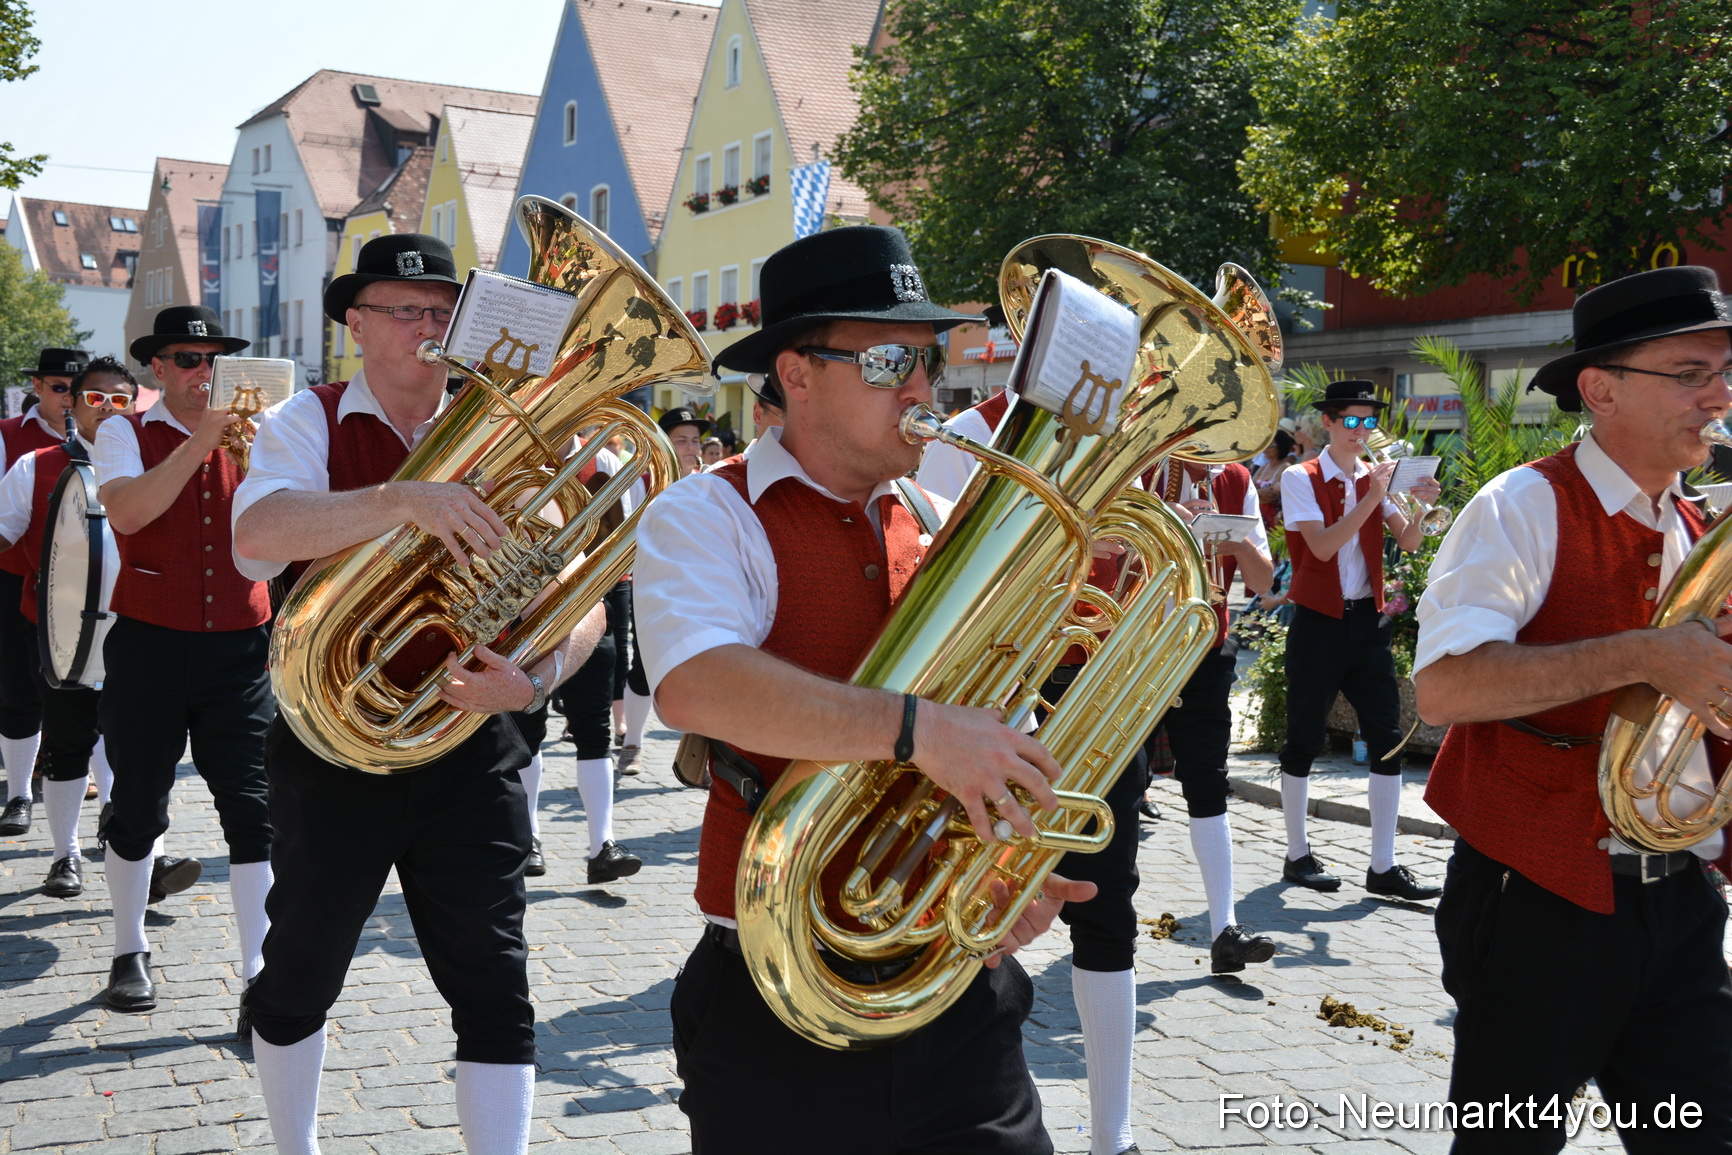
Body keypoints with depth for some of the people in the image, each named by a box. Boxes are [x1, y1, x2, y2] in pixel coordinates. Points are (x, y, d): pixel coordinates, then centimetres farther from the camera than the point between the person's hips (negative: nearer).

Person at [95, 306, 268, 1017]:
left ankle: (260, 979, 0)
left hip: (239, 649, 1)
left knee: (253, 812, -5)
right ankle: (130, 953, 32)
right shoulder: (126, 433, 2)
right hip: (150, 645, -1)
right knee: (138, 808, 11)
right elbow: (126, 513, -19)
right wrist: (201, 440, -24)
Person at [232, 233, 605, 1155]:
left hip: (469, 746, 1)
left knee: (493, 983, -1)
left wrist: (538, 673, -26)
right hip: (332, 749, 0)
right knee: (299, 974, 16)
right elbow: (257, 534, -25)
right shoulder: (310, 422, -3)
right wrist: (402, 501, -39)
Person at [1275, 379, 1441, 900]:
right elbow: (1323, 545, -18)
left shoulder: (1375, 477, 9)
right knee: (1303, 739, 4)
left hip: (1367, 621, 5)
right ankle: (1297, 855, 18)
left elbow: (1408, 542, -2)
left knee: (1387, 739, -1)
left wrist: (1421, 504, -20)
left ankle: (1383, 867, 4)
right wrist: (1373, 497, -23)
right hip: (1318, 622, -4)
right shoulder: (1301, 479, -5)